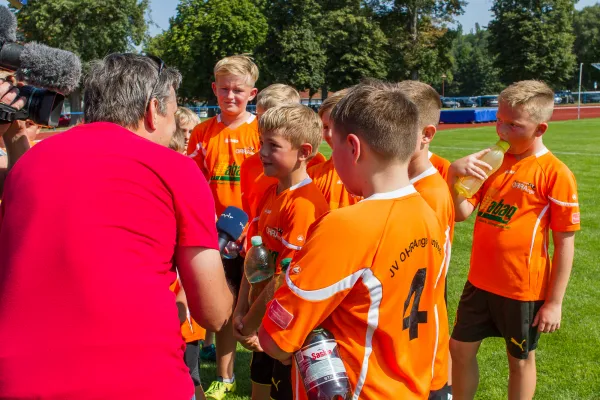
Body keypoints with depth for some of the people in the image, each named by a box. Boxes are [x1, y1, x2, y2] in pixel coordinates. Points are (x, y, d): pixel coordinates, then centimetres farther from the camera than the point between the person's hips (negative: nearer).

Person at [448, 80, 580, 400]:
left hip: (523, 289, -5)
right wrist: (454, 174, -21)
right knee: (460, 349, 14)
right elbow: (460, 214, -3)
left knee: (520, 359, 14)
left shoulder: (555, 173, -15)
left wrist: (554, 301, -11)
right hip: (480, 281, 5)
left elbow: (564, 244, -12)